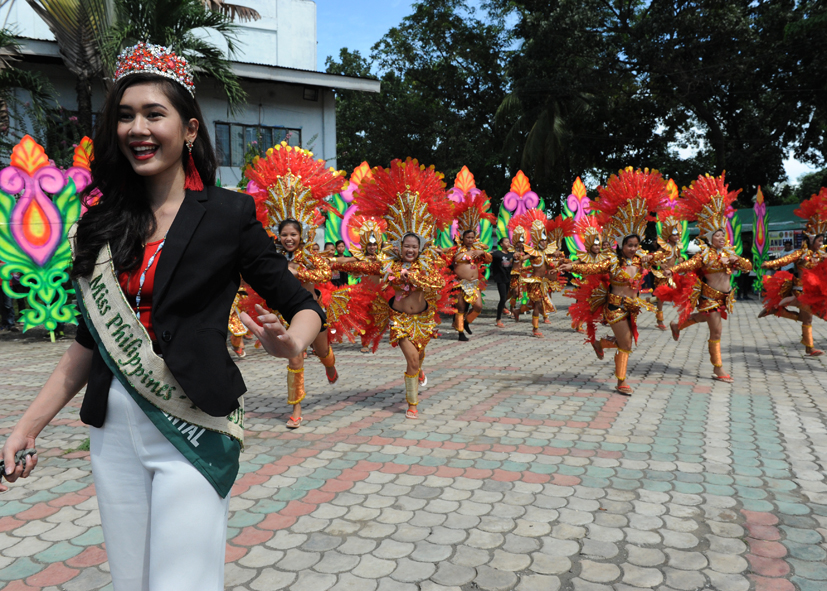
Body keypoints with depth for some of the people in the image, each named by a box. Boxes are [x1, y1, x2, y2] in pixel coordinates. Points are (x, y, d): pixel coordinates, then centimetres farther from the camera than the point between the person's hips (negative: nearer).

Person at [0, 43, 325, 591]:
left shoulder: (229, 213, -5)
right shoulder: (104, 222, 7)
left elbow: (305, 306, -3)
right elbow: (90, 342, 11)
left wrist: (289, 343, -26)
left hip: (193, 428, -4)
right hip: (115, 430, 5)